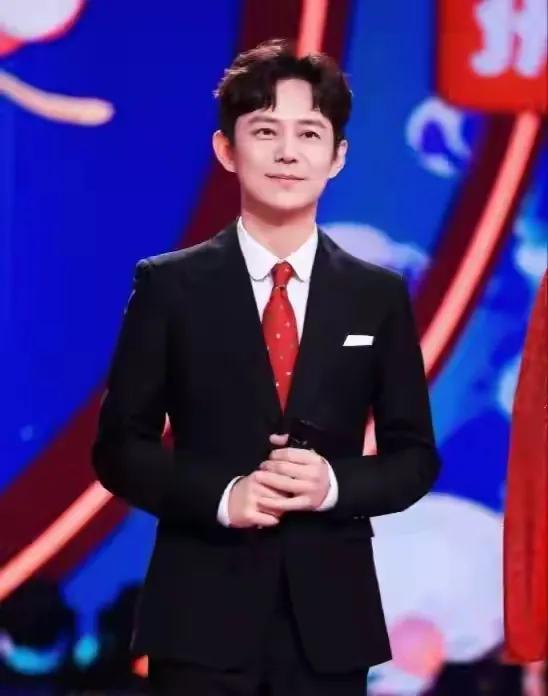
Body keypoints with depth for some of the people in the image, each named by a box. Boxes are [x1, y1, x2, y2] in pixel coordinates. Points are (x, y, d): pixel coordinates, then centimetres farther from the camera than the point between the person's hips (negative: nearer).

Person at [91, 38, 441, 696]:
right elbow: (119, 447, 1)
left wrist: (335, 483, -12)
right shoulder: (169, 285, 1)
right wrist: (220, 495, -16)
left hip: (331, 613, 2)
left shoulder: (380, 296, 7)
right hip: (202, 611, -2)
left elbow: (415, 456, 8)